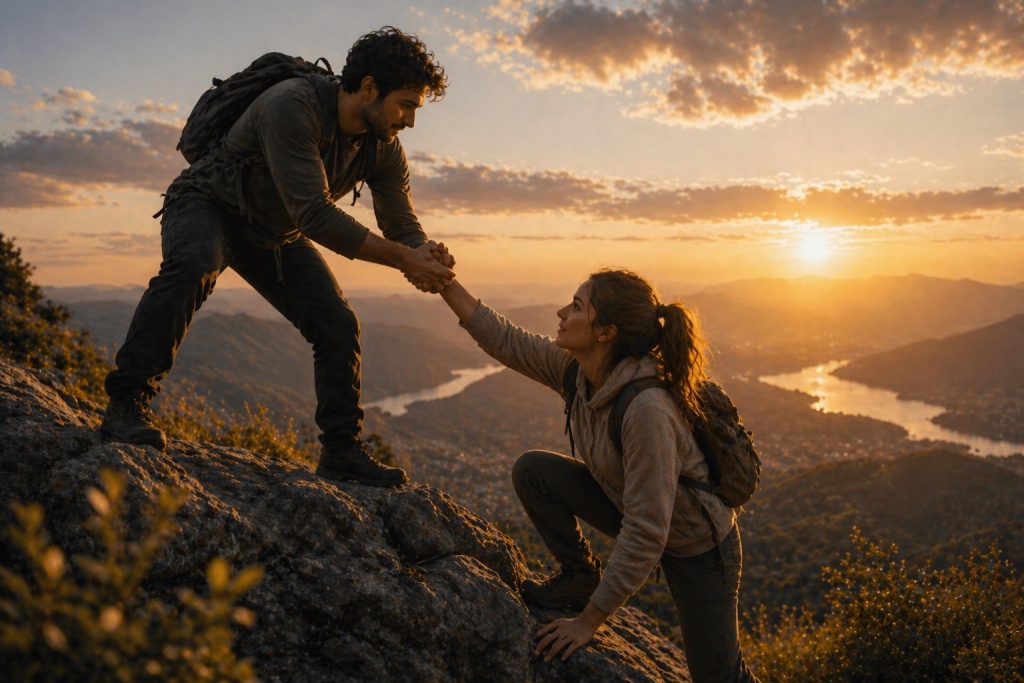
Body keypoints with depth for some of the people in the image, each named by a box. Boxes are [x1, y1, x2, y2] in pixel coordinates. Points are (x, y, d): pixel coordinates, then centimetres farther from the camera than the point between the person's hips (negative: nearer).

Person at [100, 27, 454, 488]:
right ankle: (127, 402, -29)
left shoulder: (384, 149, -11)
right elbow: (314, 215, -40)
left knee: (338, 326, -7)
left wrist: (425, 258, -34)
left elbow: (403, 227, -8)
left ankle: (342, 450, 7)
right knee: (193, 265, -39)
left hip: (276, 234, 6)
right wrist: (403, 258, -40)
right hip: (207, 204, -6)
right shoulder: (292, 106, -34)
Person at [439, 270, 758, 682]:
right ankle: (579, 578, 6)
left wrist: (588, 622, -25)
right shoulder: (576, 369, -15)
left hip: (697, 548, -6)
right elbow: (505, 341, -1)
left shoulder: (647, 411, -38)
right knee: (532, 470, -10)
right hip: (633, 510, 6)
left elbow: (644, 537, -33)